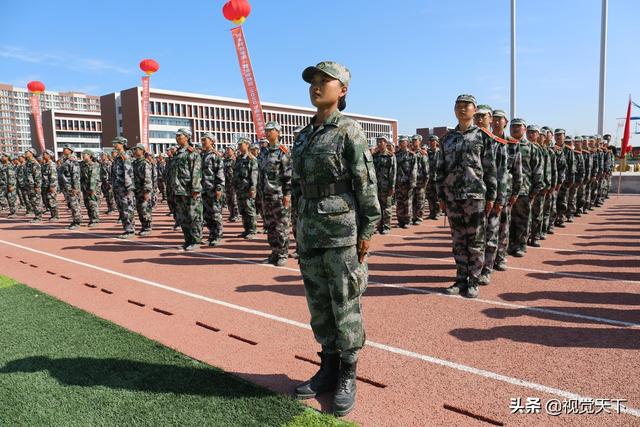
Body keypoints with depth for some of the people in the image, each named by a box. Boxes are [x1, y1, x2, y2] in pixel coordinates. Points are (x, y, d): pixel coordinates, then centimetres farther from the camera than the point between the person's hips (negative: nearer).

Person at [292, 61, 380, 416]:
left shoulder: (349, 131, -6)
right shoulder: (304, 135, 14)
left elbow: (366, 184, -10)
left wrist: (367, 231, -13)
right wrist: (300, 229, 16)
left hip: (342, 227, -7)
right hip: (310, 227, 7)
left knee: (345, 304, 2)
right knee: (319, 302, 13)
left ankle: (347, 376, 19)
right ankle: (328, 368, 29)